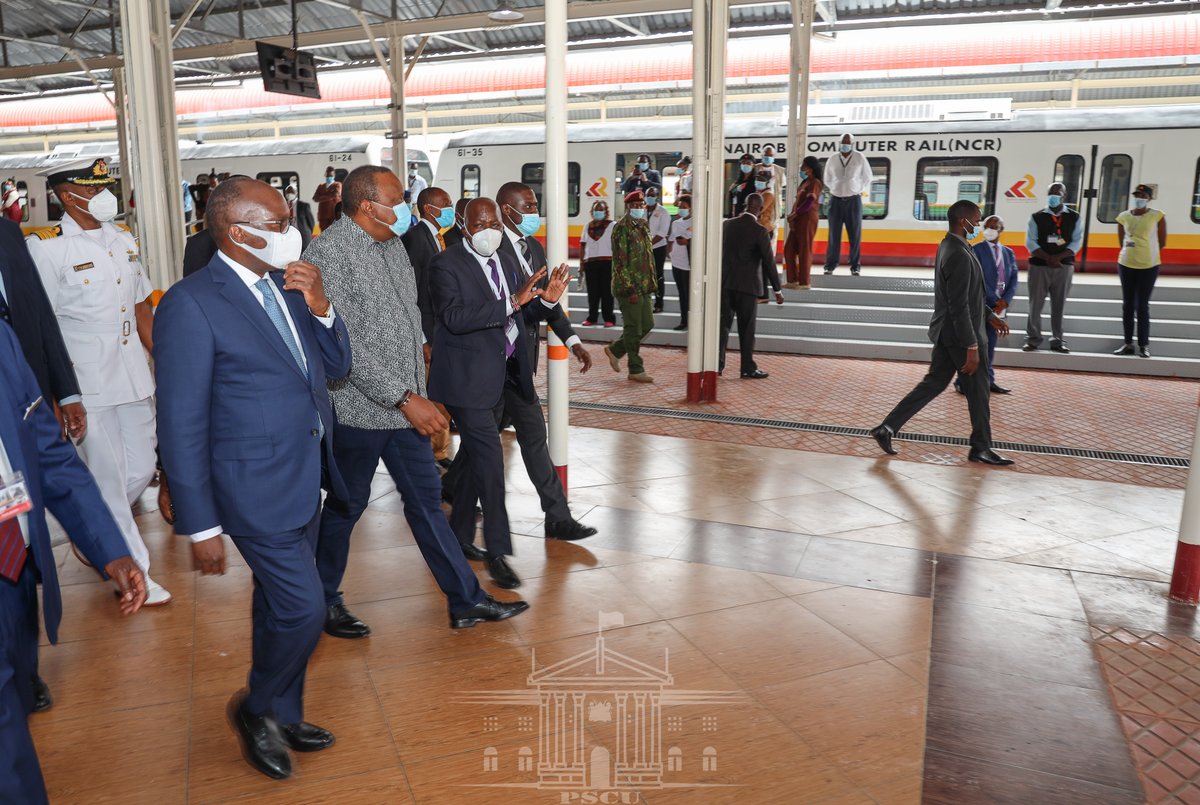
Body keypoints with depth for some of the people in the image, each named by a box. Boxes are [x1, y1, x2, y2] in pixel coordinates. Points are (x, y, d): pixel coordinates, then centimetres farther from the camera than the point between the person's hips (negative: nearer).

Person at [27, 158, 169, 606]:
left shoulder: (122, 240, 10)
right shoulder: (46, 249, -9)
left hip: (134, 375, 6)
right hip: (86, 383, -6)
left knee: (140, 469, 13)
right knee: (108, 477, 3)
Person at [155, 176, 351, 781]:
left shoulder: (286, 285, 5)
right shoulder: (190, 304, -17)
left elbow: (336, 366, 9)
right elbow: (181, 425, -16)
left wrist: (319, 307, -10)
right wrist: (200, 526, -14)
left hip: (307, 479, 7)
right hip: (256, 488, -7)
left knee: (279, 607, 20)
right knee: (303, 609, -3)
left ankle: (283, 716, 39)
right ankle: (257, 708, 26)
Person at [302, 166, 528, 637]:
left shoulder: (393, 245, 10)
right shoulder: (328, 253, -16)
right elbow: (345, 343, -22)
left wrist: (416, 393, 17)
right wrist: (405, 398, -23)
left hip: (406, 404, 8)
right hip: (359, 408, -7)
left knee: (427, 500, 12)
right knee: (345, 507, 9)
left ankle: (466, 601, 21)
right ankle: (325, 602, 31)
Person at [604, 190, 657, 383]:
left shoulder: (643, 226, 16)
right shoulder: (622, 227, -11)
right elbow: (620, 260, -16)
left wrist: (651, 283, 17)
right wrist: (630, 288, -20)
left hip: (644, 286, 9)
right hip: (628, 286, -9)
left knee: (647, 324, 11)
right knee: (633, 328, -2)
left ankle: (615, 350, 26)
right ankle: (636, 370, 8)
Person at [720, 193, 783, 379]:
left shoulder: (726, 225, 2)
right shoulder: (759, 231, -12)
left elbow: (718, 253, 10)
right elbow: (769, 262, -9)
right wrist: (777, 290, -1)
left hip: (725, 283, 4)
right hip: (748, 285, -4)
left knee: (723, 324, 10)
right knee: (746, 329, 4)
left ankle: (717, 364, 12)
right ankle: (748, 368, 10)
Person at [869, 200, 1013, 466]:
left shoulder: (949, 246, 11)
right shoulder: (959, 256, -22)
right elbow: (959, 306, -24)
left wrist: (990, 316, 21)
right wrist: (972, 347, -21)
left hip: (946, 333, 10)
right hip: (959, 335, -10)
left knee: (934, 384, 13)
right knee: (977, 389, 5)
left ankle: (887, 428, 11)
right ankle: (981, 447, 20)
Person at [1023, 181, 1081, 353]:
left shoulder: (1074, 218, 7)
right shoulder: (1037, 217, 4)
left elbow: (1076, 242, 0)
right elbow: (1030, 242, -3)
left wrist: (1058, 257, -15)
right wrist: (1048, 258, -14)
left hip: (1064, 266, 1)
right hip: (1039, 266, -1)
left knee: (1059, 306, 4)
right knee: (1035, 304, 0)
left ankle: (1057, 340, 9)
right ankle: (1033, 339, 7)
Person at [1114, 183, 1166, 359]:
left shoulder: (1157, 216, -5)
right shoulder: (1123, 217, 3)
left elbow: (1162, 243, 1)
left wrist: (1146, 253, 7)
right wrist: (1132, 252, 6)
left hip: (1148, 266, -3)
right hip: (1126, 265, 3)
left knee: (1142, 305, -3)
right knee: (1127, 305, 6)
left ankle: (1144, 345, 4)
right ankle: (1128, 344, 13)